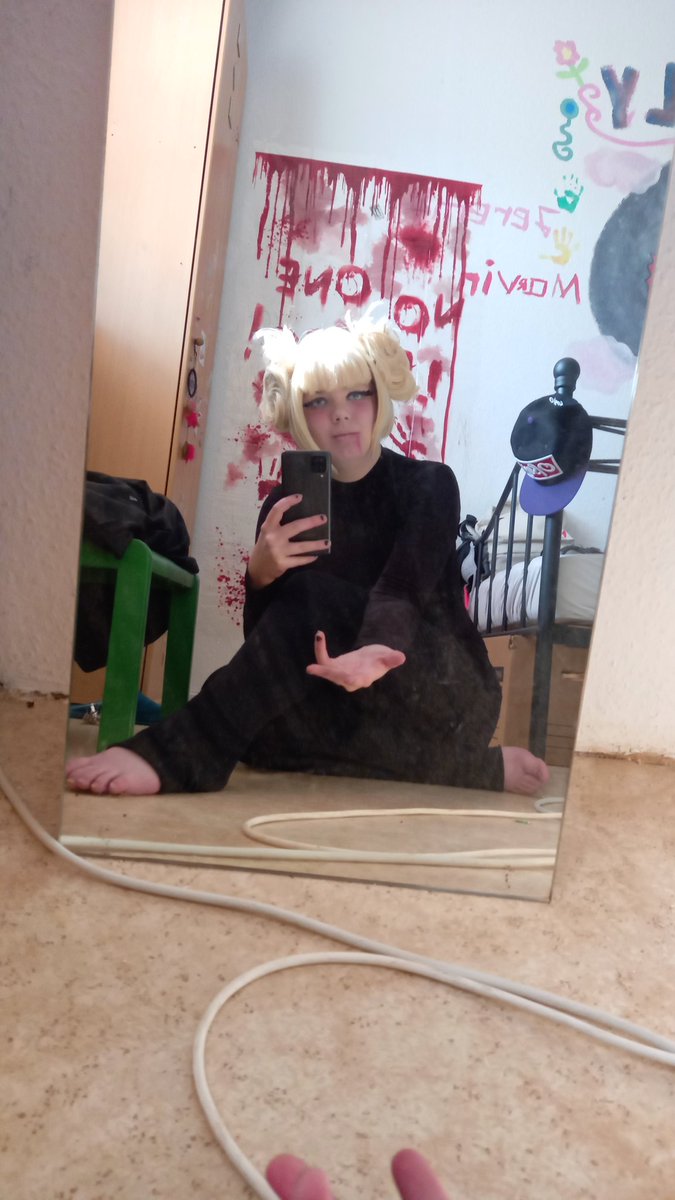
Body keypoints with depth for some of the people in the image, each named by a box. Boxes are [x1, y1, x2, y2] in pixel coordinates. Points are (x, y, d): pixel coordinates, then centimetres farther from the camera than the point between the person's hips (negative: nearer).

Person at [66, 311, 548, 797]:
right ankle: (482, 769, -15)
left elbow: (404, 590, -25)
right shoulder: (287, 505, 3)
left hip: (444, 701, -4)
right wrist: (261, 575, -26)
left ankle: (176, 753, -32)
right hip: (359, 711, 4)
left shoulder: (429, 485, -5)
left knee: (313, 595, -27)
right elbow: (264, 640, -4)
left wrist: (378, 652, -49)